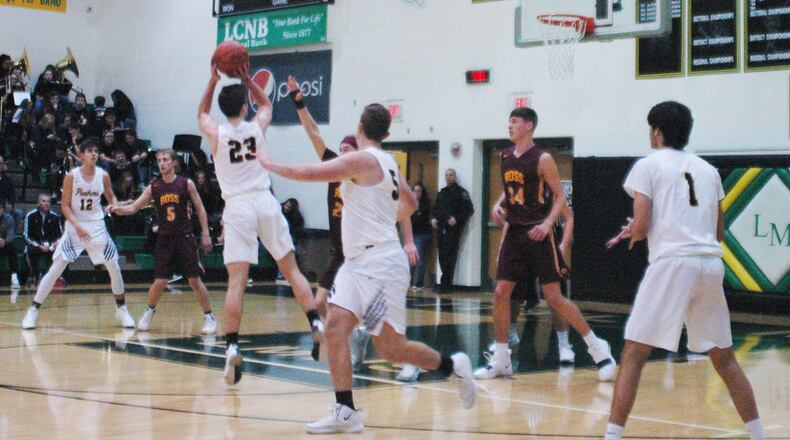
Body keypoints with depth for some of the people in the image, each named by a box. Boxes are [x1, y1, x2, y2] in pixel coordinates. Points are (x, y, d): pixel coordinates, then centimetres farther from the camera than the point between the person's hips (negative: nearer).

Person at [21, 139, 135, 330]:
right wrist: (77, 226, -20)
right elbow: (65, 205, -8)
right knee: (55, 269, -7)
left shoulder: (103, 176, -1)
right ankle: (33, 310, 0)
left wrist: (116, 206, -7)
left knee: (114, 268, 0)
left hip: (97, 226, 3)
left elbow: (111, 196, 16)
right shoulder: (72, 176, -9)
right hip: (74, 227, -3)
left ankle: (121, 309, 17)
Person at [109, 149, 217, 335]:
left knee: (194, 280, -3)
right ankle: (149, 312, 25)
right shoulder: (153, 187, 2)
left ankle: (209, 317, 9)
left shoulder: (186, 184, -2)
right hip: (164, 239, 1)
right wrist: (118, 209, -20)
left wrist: (205, 234, 0)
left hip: (185, 237, -1)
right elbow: (133, 208, -1)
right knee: (159, 282, -2)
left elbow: (200, 209, 4)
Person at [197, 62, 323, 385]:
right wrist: (246, 78, 29)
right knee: (291, 269, 12)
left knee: (236, 280, -8)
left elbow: (201, 114, 27)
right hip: (265, 201, 2)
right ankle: (316, 325, 3)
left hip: (237, 207, -1)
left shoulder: (216, 133, 2)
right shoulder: (258, 126, 5)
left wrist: (214, 80, 27)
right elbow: (266, 104, 31)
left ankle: (232, 348, -17)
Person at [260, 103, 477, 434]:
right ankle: (345, 412, -8)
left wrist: (270, 164, 0)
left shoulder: (362, 159, -13)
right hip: (358, 261, 9)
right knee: (335, 326, -4)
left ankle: (453, 366, 18)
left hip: (380, 264, -9)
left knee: (390, 348, -5)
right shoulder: (387, 162, 15)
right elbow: (410, 203, 29)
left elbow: (309, 173, -15)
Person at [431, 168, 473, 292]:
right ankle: (446, 283, 9)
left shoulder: (460, 192, 1)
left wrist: (456, 219, -15)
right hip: (442, 228, 6)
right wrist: (433, 219, 8)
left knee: (449, 255, -11)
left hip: (453, 228, -6)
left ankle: (445, 283, -11)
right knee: (442, 255, 3)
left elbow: (469, 209, -5)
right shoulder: (441, 192, 21)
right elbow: (436, 209, 27)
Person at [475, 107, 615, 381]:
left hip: (537, 234, -6)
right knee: (501, 292, 1)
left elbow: (560, 196, -9)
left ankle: (597, 348, 7)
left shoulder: (543, 159, -11)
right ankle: (500, 359, 10)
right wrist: (499, 205, 3)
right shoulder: (505, 157, 8)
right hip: (514, 232, 6)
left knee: (554, 297, -6)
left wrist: (548, 223, -23)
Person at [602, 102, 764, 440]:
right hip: (711, 264, 5)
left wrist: (631, 232, 17)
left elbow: (640, 227, -4)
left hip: (672, 263, -5)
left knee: (633, 355, -3)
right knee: (723, 357, 17)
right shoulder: (708, 170, 19)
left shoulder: (648, 165, 4)